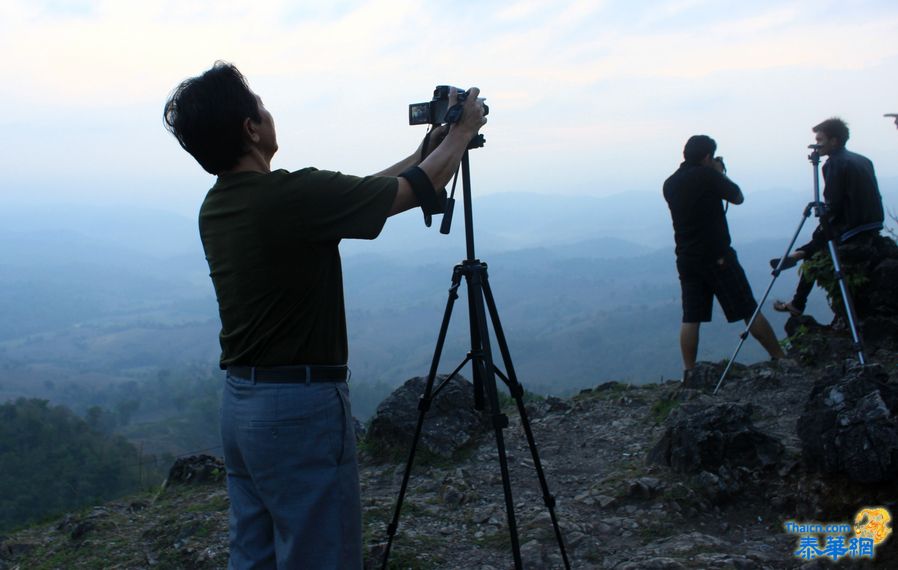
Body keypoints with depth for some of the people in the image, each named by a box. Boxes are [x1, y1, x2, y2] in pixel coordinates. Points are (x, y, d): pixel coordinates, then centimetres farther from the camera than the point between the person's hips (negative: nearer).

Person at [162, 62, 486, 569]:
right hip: (303, 407, -8)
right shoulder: (292, 197, -20)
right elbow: (422, 188, -7)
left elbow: (351, 194, 16)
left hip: (240, 403, 9)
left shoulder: (216, 206, 5)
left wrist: (422, 153, 22)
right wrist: (462, 133, 11)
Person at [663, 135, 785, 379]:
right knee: (749, 311, 2)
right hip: (717, 257, -5)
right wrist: (721, 173, 14)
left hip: (686, 259, 5)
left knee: (691, 318, 5)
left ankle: (689, 372, 1)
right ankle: (781, 359, 10)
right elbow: (738, 197, 1)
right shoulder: (708, 175, -10)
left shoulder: (669, 184, 9)